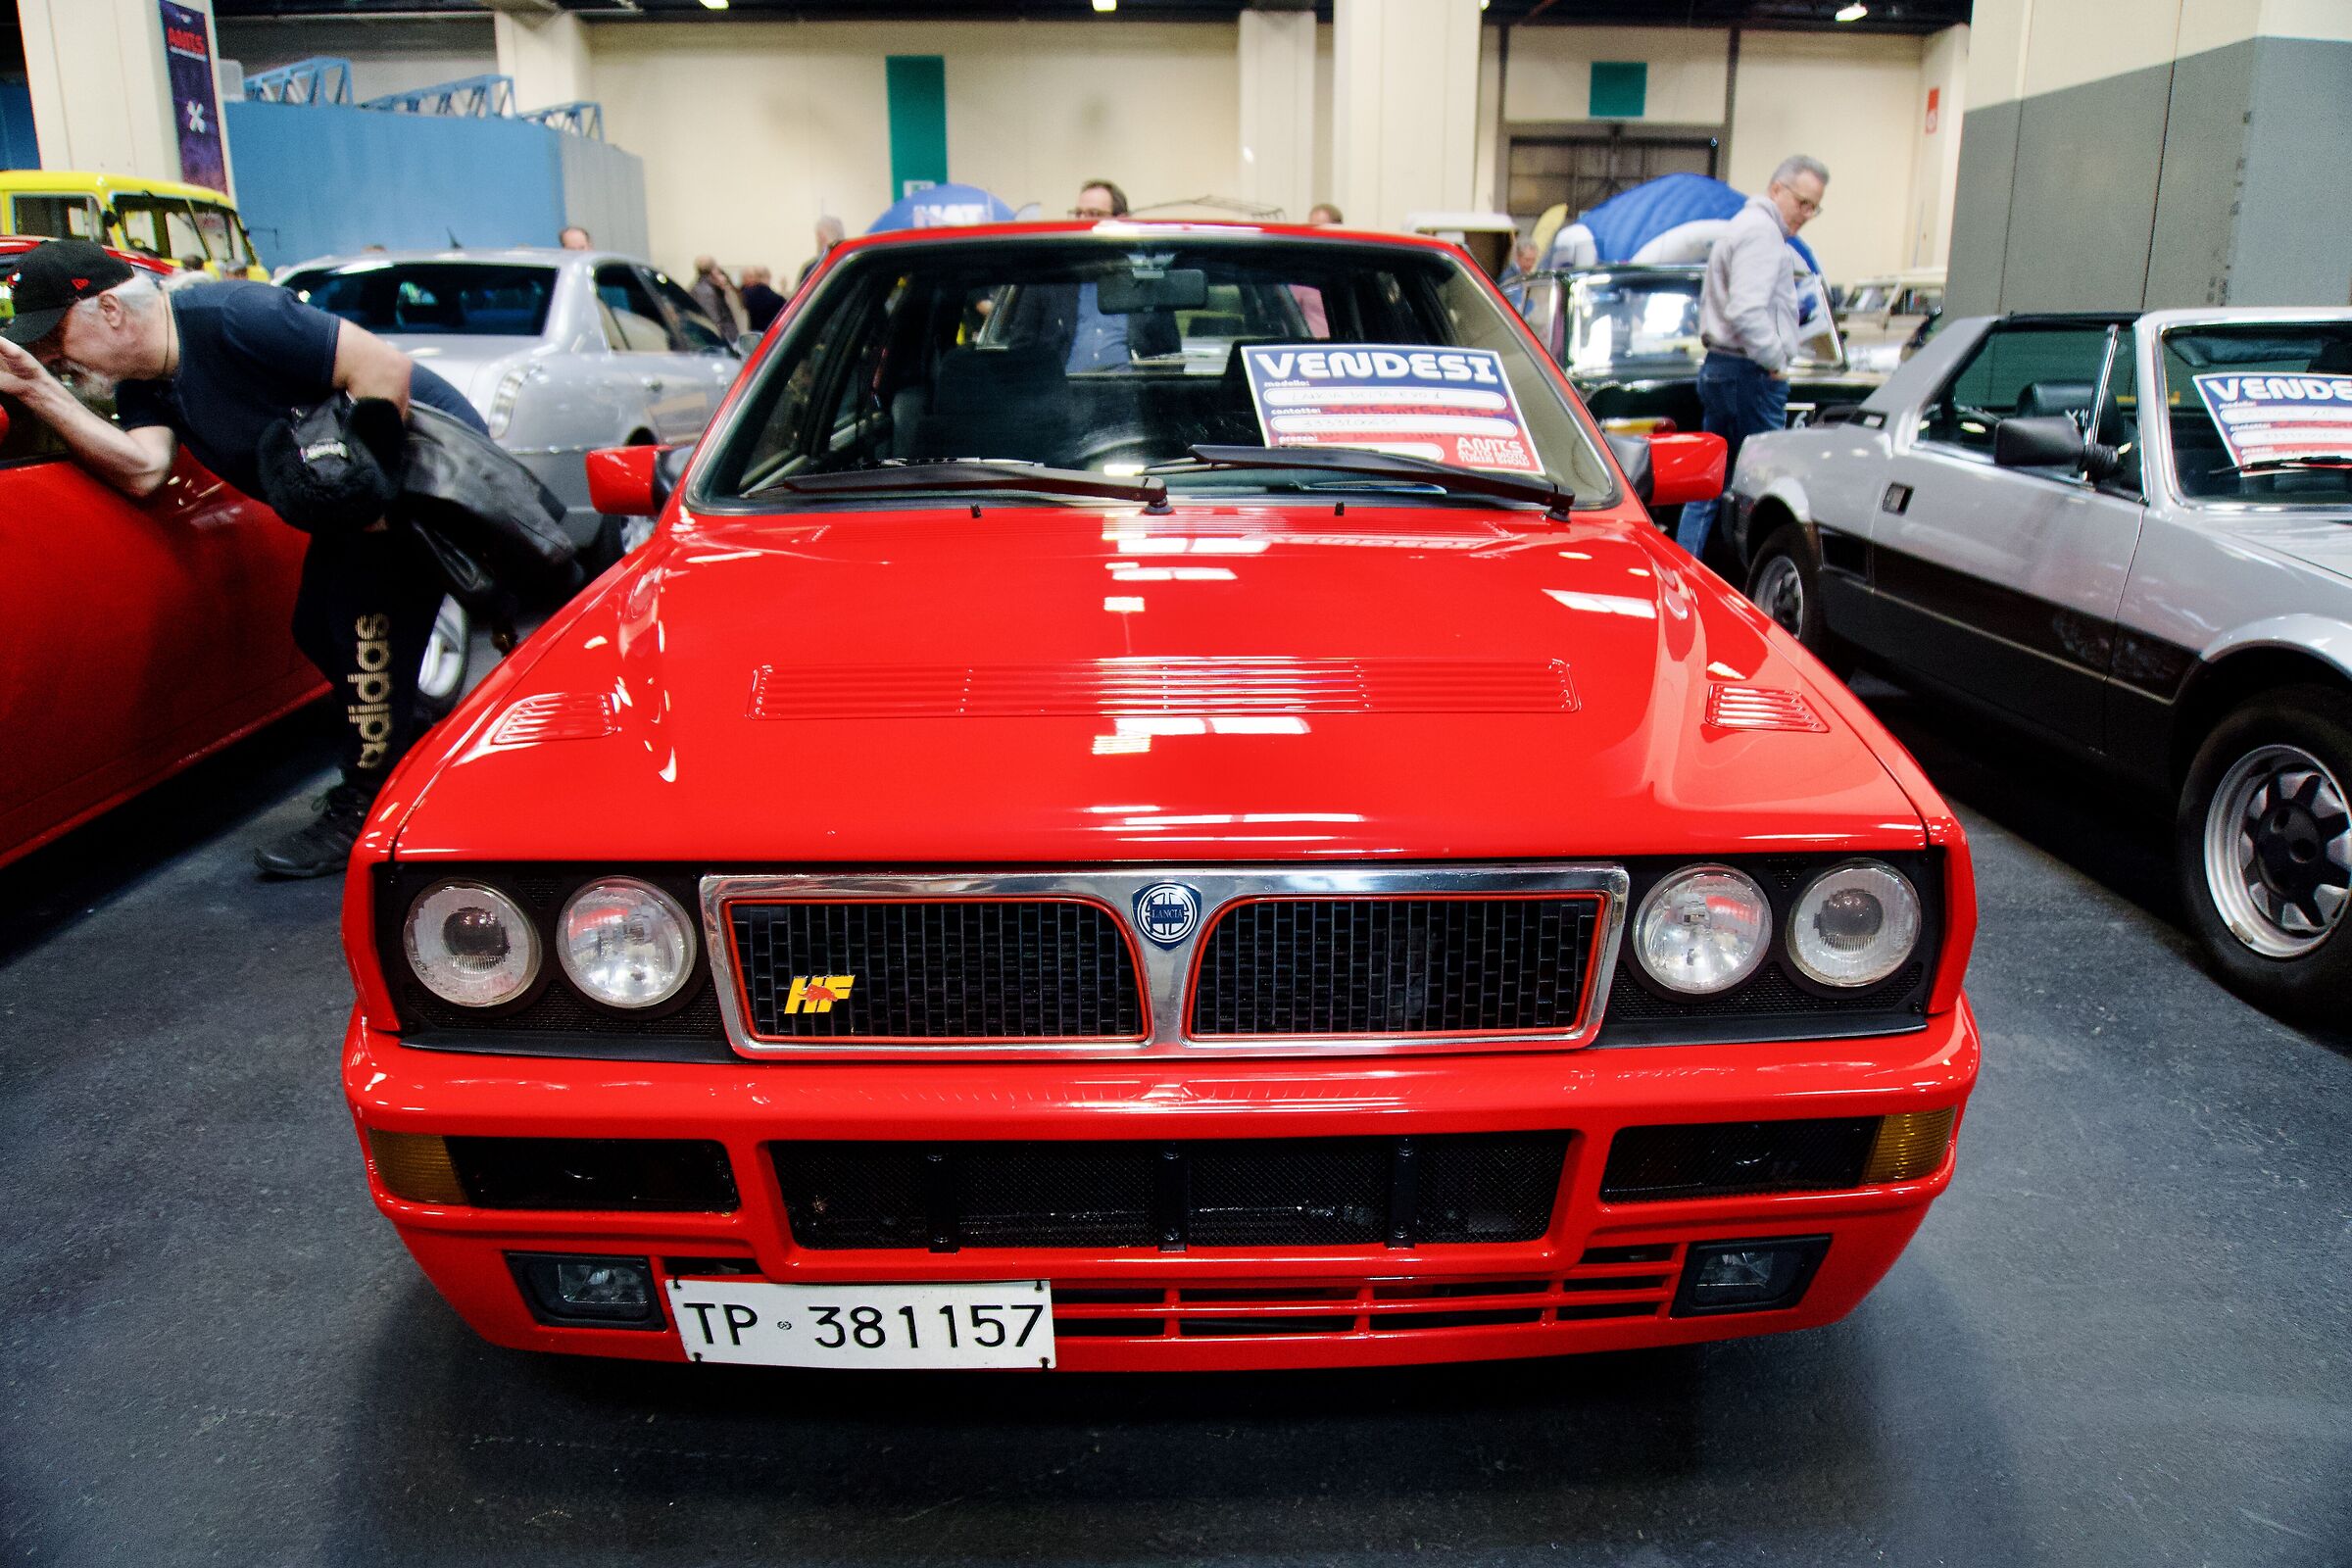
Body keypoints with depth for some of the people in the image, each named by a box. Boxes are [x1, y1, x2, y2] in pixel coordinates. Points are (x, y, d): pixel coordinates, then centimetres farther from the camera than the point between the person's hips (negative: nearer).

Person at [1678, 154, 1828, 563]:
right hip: (1750, 376, -10)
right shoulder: (1761, 231, -12)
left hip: (1718, 370, 11)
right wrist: (1776, 362, -15)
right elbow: (1746, 312, -25)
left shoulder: (1744, 226, 22)